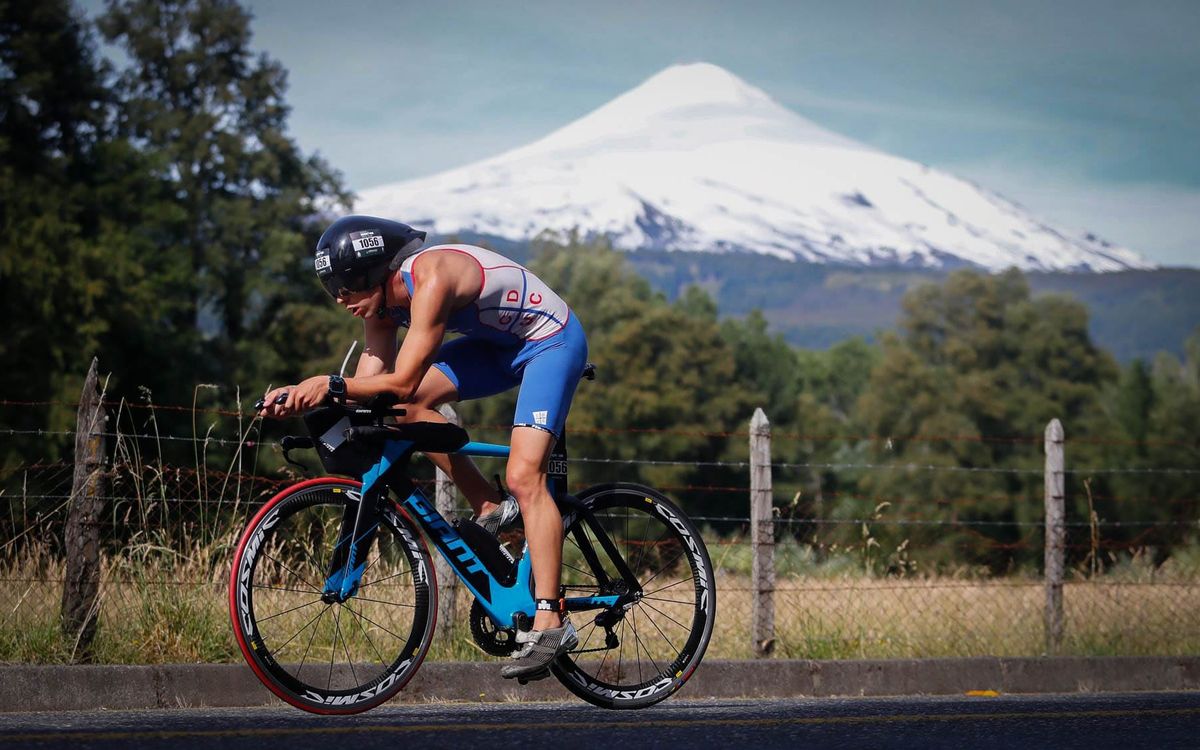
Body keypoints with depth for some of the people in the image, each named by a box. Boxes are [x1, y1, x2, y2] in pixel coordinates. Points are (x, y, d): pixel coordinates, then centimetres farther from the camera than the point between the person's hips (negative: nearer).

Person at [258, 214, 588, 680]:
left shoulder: (431, 279, -32)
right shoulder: (383, 300, -5)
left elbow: (403, 381, -34)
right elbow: (367, 386, -7)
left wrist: (331, 385, -33)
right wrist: (301, 396, -20)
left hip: (551, 341, -9)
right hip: (498, 342, 9)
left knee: (524, 476, -21)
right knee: (407, 406, -10)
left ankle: (550, 623, -22)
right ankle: (491, 508, 3)